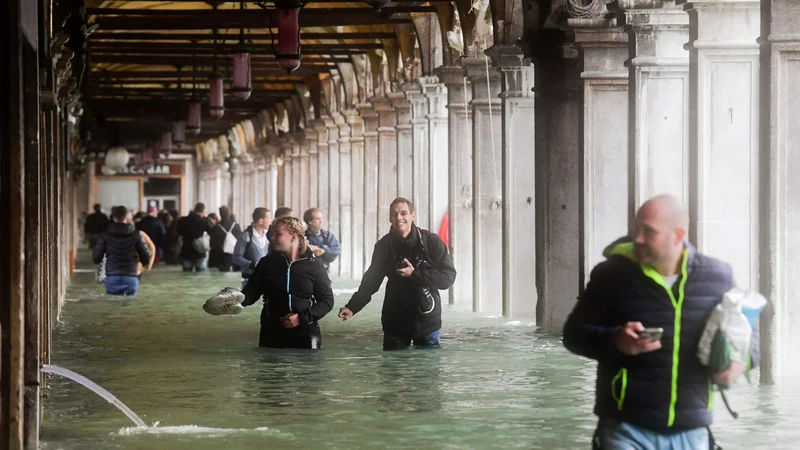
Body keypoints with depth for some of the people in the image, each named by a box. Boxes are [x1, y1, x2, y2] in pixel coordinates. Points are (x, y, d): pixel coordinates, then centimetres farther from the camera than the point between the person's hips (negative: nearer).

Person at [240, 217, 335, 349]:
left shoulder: (314, 267, -3)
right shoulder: (267, 263, 3)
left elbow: (327, 300, 0)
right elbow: (251, 292, 6)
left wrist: (302, 318, -13)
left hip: (305, 333, -2)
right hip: (272, 332, 2)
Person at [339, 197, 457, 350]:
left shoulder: (431, 241, -8)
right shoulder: (384, 245, 0)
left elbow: (448, 277, -11)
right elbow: (371, 280, 5)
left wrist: (415, 274, -19)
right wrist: (352, 306, -8)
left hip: (427, 321, -2)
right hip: (395, 321, 2)